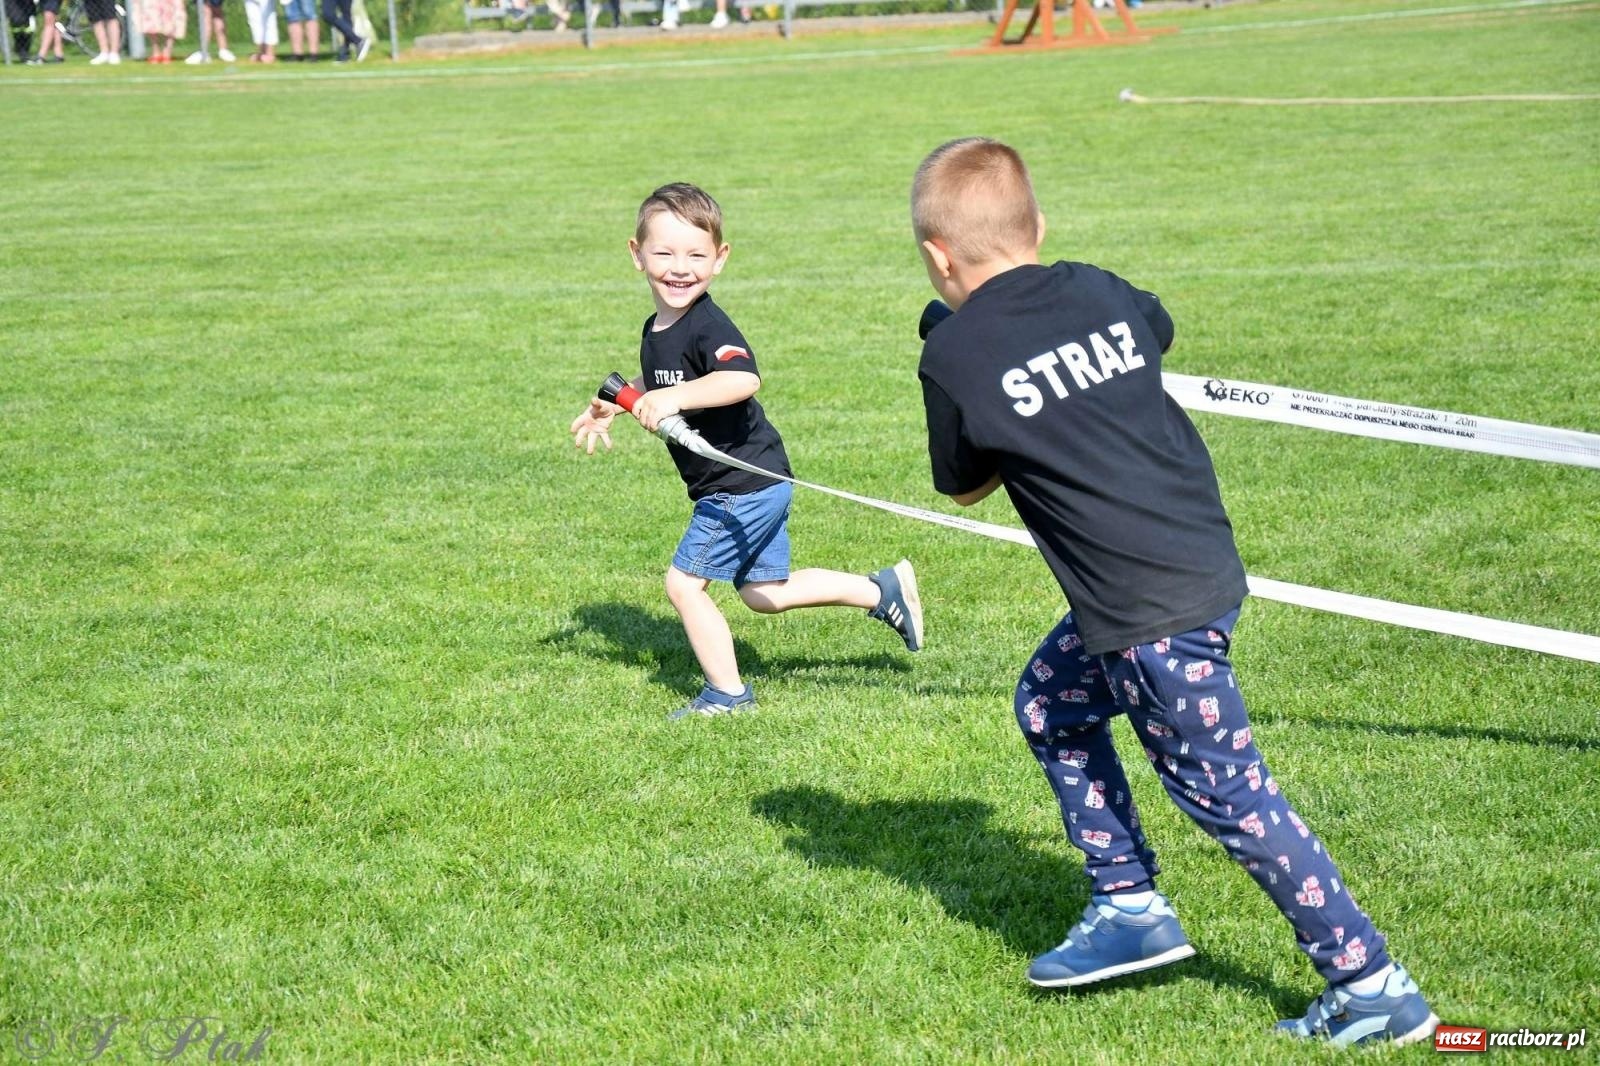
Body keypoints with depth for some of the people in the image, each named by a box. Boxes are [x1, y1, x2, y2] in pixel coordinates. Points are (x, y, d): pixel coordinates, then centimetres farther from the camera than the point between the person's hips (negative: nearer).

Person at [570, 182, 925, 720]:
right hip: (758, 486, 10)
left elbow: (743, 377, -45)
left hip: (744, 485, -10)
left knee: (684, 580, -3)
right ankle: (884, 589, 28)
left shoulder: (706, 327, -24)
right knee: (763, 592, 19)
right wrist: (612, 406, 21)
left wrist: (676, 397, -52)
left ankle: (727, 693, 12)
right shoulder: (656, 330, 6)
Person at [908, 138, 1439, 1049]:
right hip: (1202, 559, 8)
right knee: (1052, 702, 24)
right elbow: (1158, 332, 31)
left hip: (1152, 612, -8)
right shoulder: (1099, 292, 7)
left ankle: (1374, 988, 5)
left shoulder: (953, 358, -10)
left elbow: (964, 487, 5)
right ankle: (1130, 906, 27)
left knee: (1228, 795, 0)